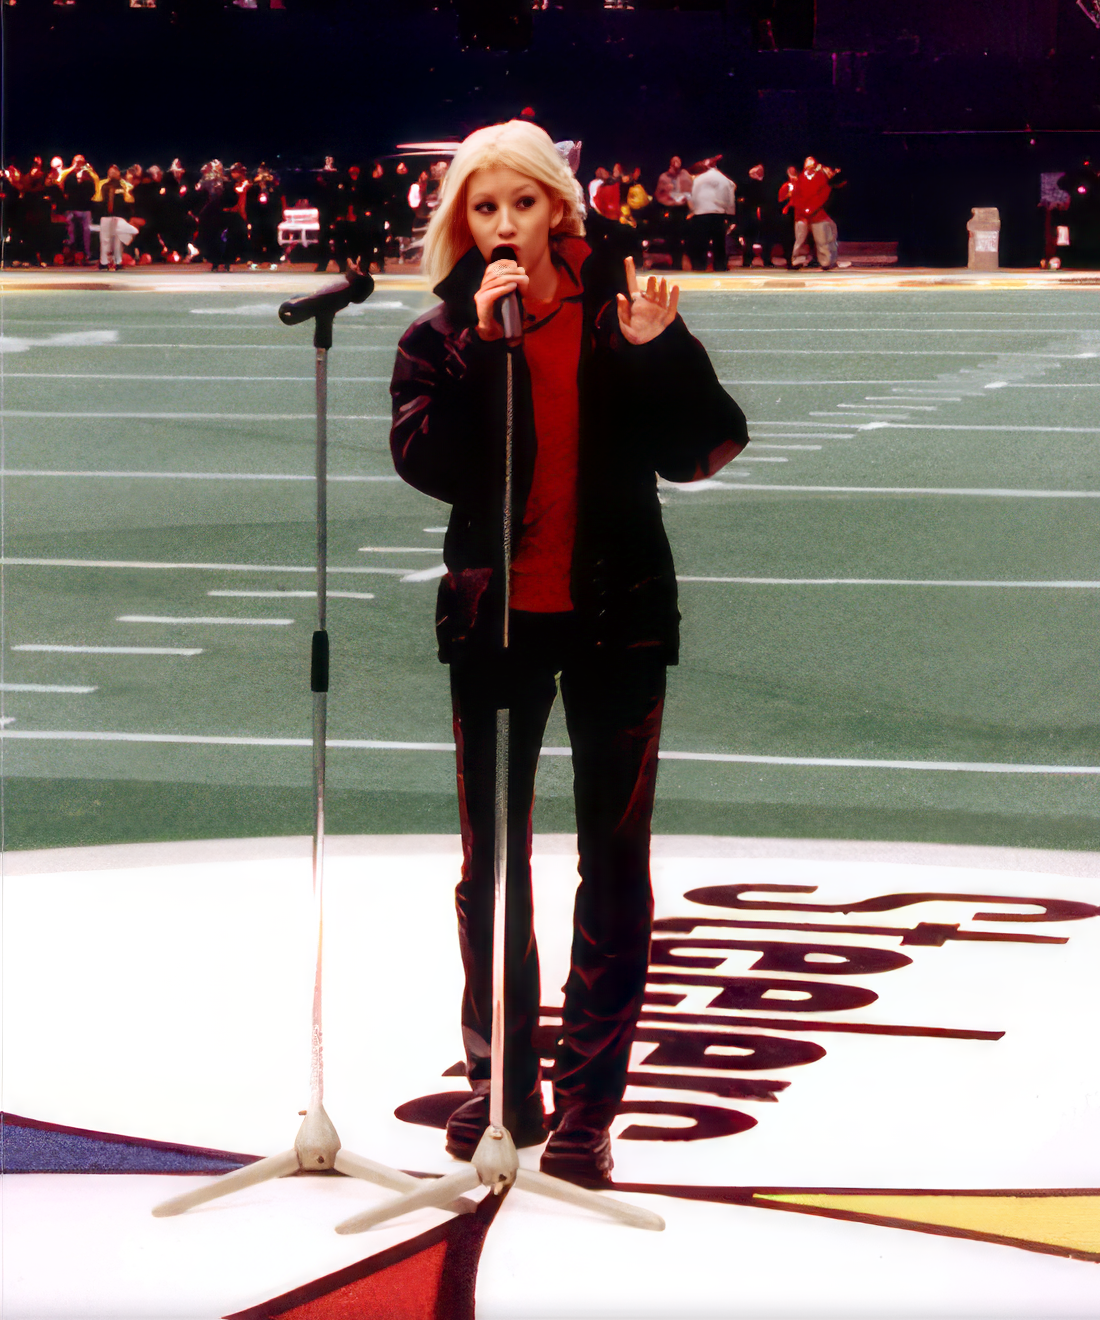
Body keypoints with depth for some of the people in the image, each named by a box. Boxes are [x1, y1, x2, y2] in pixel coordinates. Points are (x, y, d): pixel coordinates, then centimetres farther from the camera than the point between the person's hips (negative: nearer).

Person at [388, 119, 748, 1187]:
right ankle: (500, 1081, 24)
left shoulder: (620, 310, -3)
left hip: (615, 616, -1)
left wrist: (661, 350, -21)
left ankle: (588, 1105, 8)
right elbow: (425, 461, -15)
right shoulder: (442, 332, 0)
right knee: (490, 862, 10)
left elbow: (703, 450, -7)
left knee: (614, 860, 2)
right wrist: (483, 344, -21)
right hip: (493, 620, 1)